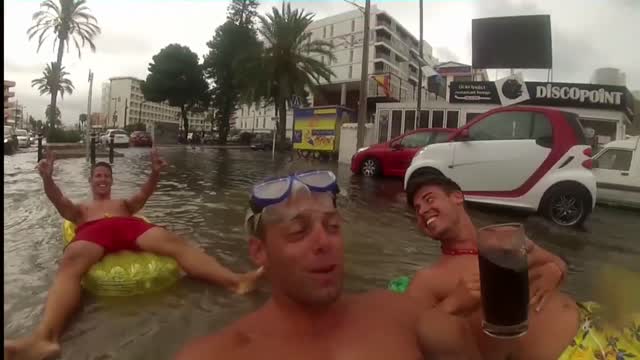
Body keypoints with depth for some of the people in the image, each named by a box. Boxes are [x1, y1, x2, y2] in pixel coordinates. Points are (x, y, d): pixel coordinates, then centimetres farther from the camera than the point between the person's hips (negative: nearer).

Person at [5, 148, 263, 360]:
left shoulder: (124, 203, 40)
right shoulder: (80, 209, 38)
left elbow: (143, 195, 18)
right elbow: (59, 201, 15)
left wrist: (155, 173, -3)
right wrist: (47, 178, -6)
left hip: (131, 226, 1)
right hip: (93, 231, 0)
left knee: (174, 241, -30)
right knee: (70, 262, -37)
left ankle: (234, 280, -51)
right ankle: (44, 338, -61)